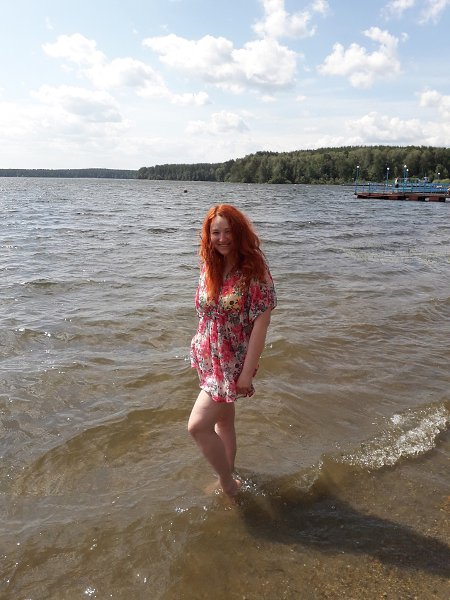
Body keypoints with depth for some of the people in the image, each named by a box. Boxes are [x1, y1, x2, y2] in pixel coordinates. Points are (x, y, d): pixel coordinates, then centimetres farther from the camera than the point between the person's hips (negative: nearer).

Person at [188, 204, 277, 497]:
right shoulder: (209, 267, 1)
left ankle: (229, 484, 12)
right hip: (209, 358, 6)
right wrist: (200, 350, 11)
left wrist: (248, 372, -19)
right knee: (223, 419, 21)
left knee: (198, 426, -11)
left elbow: (261, 323, -19)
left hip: (234, 363, -6)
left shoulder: (254, 270, -18)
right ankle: (228, 478, 41)